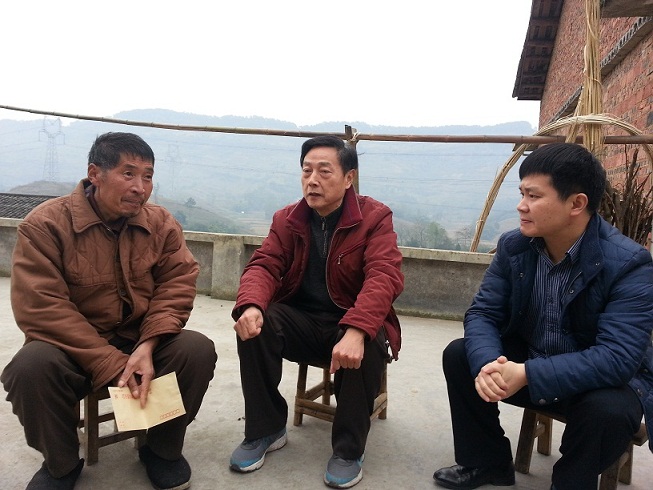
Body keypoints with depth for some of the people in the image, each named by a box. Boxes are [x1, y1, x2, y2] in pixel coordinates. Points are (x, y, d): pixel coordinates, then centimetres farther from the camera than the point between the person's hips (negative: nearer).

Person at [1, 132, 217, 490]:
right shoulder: (46, 223, -13)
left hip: (143, 342, 2)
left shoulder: (162, 223, -2)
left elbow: (176, 285, -8)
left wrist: (148, 346, -25)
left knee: (198, 349, -23)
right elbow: (40, 307, -20)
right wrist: (111, 364, -25)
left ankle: (162, 450, 4)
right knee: (32, 365, -32)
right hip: (73, 347, -2)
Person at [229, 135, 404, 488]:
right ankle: (265, 430, -3)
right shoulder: (286, 219, 4)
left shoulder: (374, 217, -8)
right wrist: (251, 305, -31)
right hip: (301, 323, 3)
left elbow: (383, 276, -22)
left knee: (370, 344, -35)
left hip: (354, 326, -2)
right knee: (254, 325, -25)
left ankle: (348, 450, -10)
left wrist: (355, 331, -40)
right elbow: (264, 266, -6)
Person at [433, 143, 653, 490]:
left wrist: (528, 375, -42)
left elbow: (617, 357, -32)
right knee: (459, 355, -12)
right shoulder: (513, 246, -10)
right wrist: (487, 363, -33)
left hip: (604, 378, -4)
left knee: (609, 410, -35)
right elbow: (482, 313, -11)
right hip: (525, 360, 5)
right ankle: (487, 462, 8)